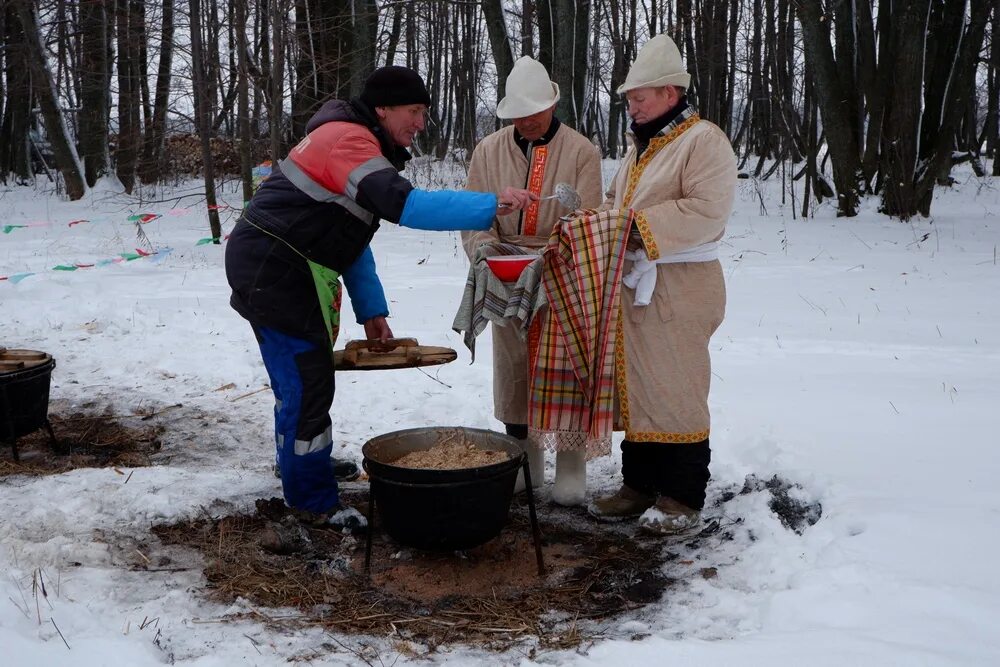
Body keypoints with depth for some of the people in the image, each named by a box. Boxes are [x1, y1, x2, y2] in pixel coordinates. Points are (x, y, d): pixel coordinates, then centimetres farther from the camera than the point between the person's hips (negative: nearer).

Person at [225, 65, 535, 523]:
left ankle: (298, 464, 41)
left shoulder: (352, 139, 15)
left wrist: (370, 309, 13)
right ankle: (314, 499, 5)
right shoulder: (348, 141, -18)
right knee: (309, 385, -6)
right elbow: (403, 205, -34)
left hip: (277, 269, 11)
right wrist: (490, 206, -35)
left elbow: (352, 235, 17)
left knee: (298, 378, 23)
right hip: (273, 270, -11)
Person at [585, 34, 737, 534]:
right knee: (634, 387, 13)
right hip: (632, 287, 9)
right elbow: (616, 202, 25)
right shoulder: (640, 146, 18)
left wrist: (641, 226, -21)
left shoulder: (703, 141, -10)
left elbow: (706, 211, -21)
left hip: (678, 292, -9)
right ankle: (639, 484, 24)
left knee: (675, 390, -2)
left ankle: (683, 497, 10)